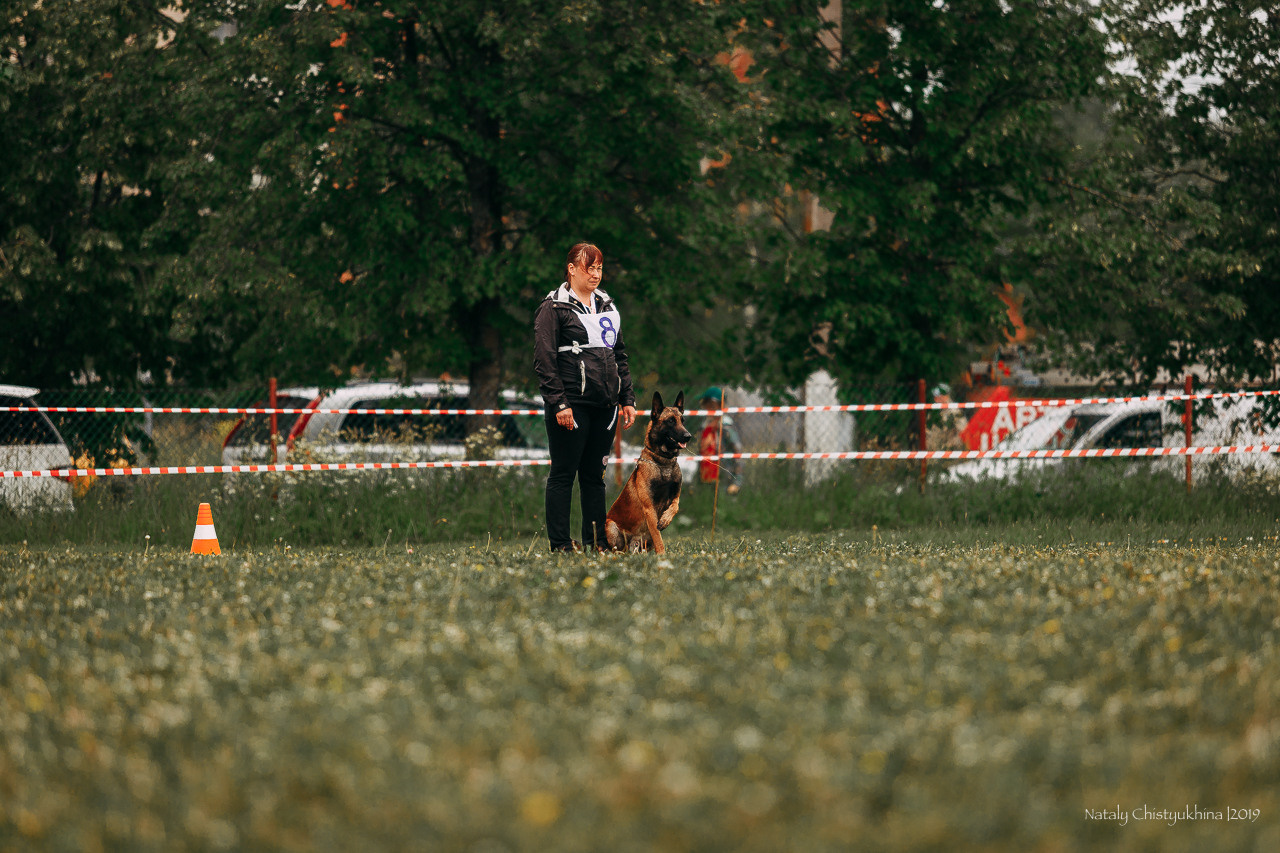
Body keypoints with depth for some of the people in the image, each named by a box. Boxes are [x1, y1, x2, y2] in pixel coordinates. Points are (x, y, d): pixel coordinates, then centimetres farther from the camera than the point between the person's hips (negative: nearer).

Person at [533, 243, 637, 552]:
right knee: (563, 474, -3)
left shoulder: (607, 306, 18)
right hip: (572, 404, -7)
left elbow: (620, 356, 22)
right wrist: (558, 403, -16)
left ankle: (596, 541, 10)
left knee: (594, 475, 9)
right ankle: (560, 543, -2)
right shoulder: (554, 308, -3)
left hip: (604, 405, 7)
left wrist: (627, 399, 14)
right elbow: (544, 360, -9)